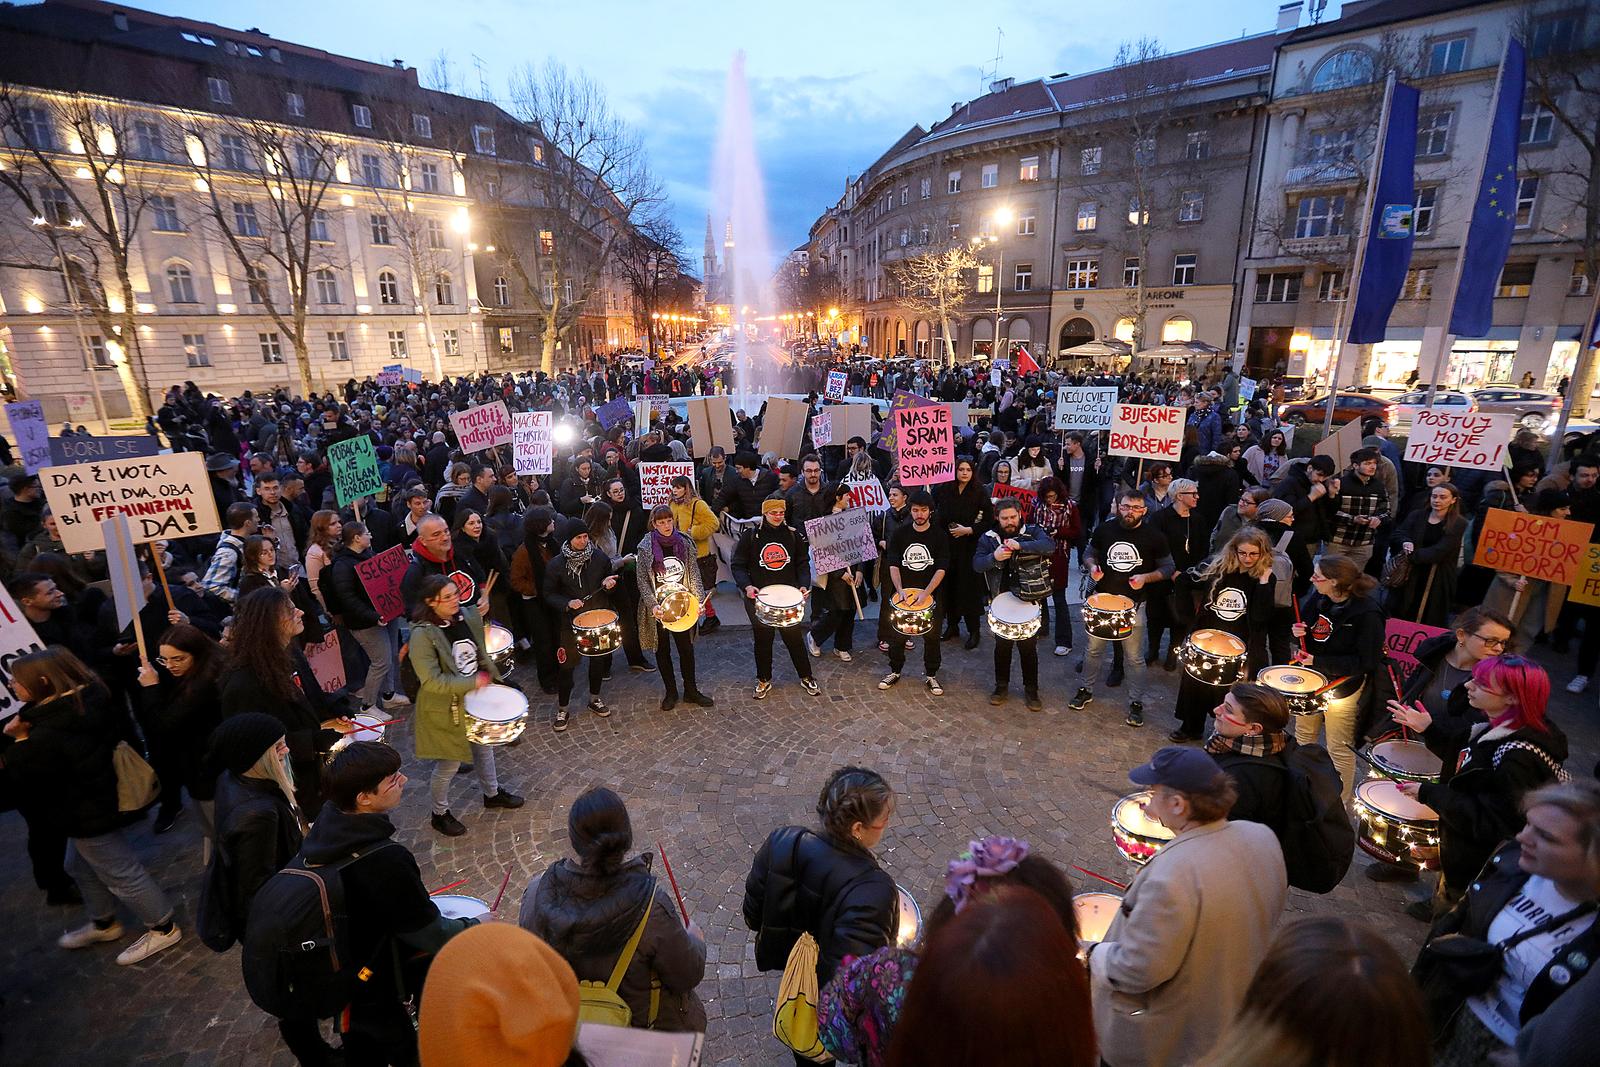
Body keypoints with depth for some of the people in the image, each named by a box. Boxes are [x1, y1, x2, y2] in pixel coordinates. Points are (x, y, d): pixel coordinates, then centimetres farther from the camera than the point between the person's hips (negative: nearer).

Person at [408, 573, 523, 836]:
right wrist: (473, 682, -27)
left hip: (477, 699, 6)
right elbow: (432, 681, -28)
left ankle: (492, 793, 48)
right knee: (449, 764, 10)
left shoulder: (469, 615, -8)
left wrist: (494, 679, -1)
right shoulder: (422, 635, -27)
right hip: (446, 708, -6)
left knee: (485, 747, 24)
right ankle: (440, 814, 36)